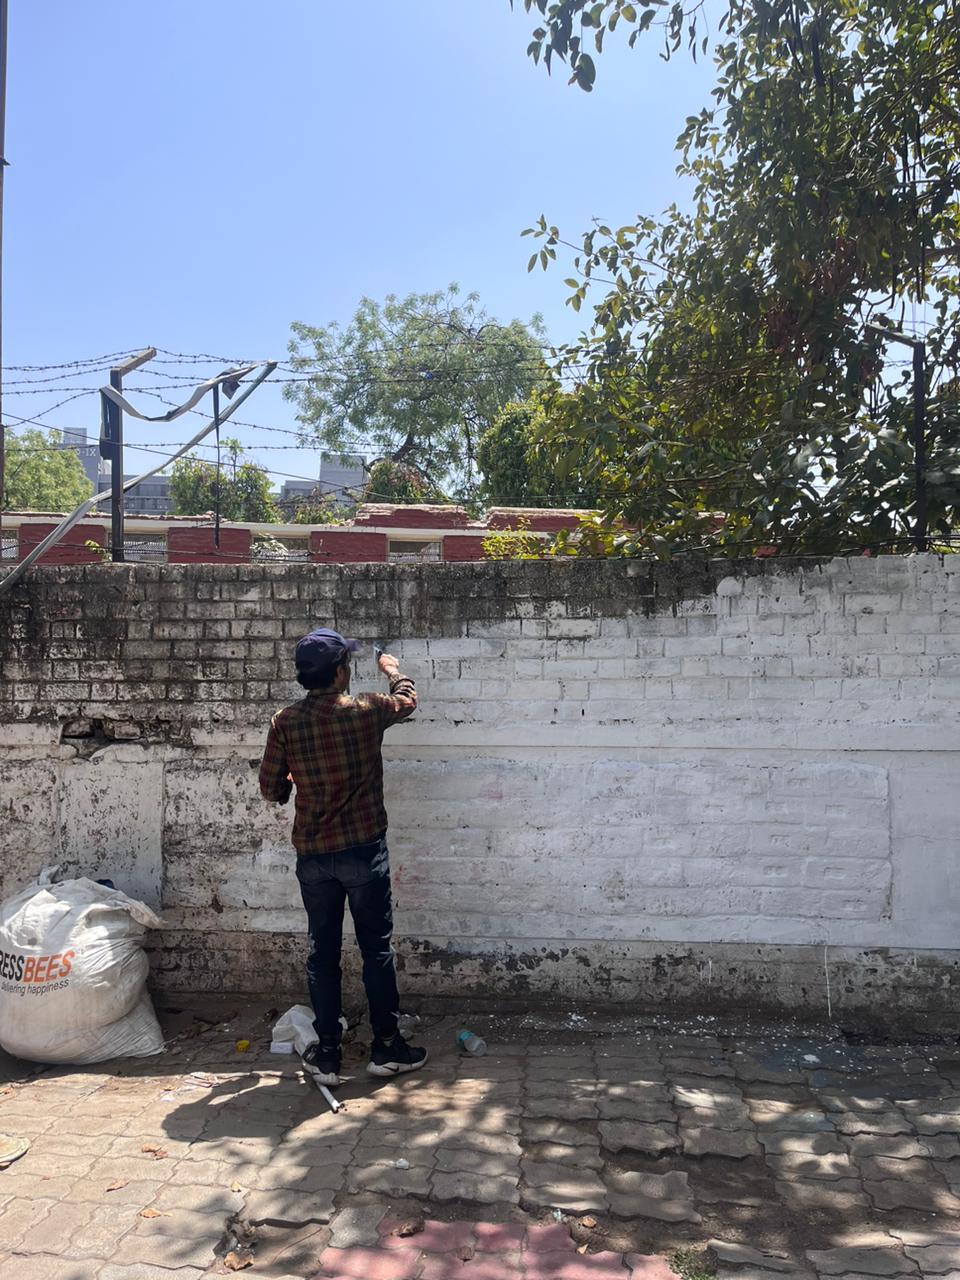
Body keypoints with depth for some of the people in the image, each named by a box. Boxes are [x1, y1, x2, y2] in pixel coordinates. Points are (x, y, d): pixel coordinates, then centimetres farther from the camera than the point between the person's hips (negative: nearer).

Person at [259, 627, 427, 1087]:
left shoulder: (285, 722, -6)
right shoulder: (365, 711, -10)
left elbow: (270, 788, 1)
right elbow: (408, 699, 11)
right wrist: (392, 669, 31)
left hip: (312, 855, 2)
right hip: (363, 850, -2)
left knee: (322, 953, 12)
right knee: (376, 949, 10)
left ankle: (327, 1054, 19)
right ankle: (386, 1045, 20)